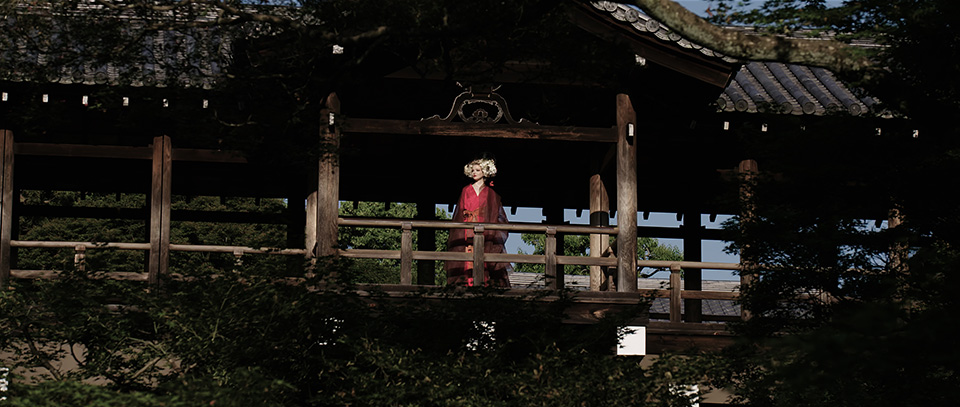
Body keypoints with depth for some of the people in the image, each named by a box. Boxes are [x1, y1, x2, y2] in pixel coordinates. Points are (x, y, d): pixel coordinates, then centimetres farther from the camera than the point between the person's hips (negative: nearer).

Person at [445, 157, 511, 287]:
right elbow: (461, 209, 15)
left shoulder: (490, 192, 11)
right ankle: (468, 281, -15)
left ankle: (484, 281, -14)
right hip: (468, 228, 1)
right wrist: (465, 213, -4)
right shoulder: (466, 190, 15)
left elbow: (495, 212, 9)